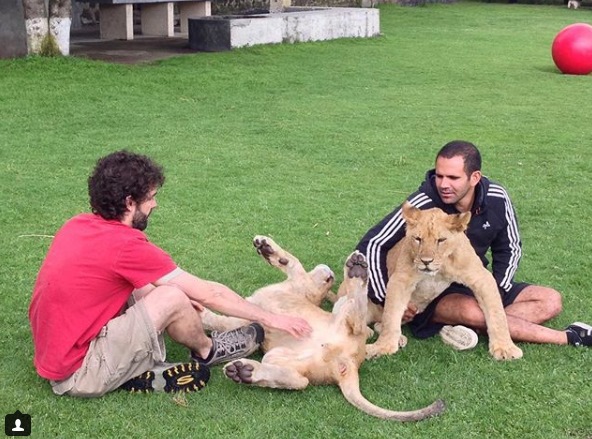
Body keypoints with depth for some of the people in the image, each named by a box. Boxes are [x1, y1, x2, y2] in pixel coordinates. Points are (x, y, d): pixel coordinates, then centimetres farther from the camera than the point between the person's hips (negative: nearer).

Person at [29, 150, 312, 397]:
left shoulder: (79, 225, 3)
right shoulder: (126, 245, -20)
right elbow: (208, 294, -13)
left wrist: (180, 296, 16)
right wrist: (270, 319, -3)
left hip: (53, 356, 9)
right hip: (77, 376, -9)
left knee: (147, 290, 13)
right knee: (172, 299, -15)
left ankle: (138, 373, 3)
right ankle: (206, 351, 14)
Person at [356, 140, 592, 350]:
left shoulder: (496, 199, -11)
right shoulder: (423, 204, -24)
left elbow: (509, 249, 5)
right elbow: (371, 245, -21)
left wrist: (498, 291, -10)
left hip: (477, 287, 6)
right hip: (431, 295, -5)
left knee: (551, 301, -7)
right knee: (470, 309, -37)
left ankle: (471, 327, -25)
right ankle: (567, 337, -22)